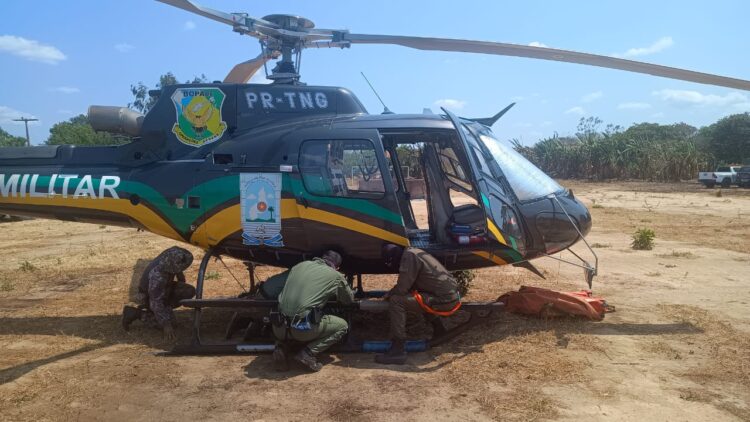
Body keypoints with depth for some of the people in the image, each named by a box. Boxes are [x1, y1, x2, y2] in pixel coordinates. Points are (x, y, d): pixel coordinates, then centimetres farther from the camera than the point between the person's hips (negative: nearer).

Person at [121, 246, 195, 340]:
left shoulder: (172, 255, -22)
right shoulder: (157, 276, -41)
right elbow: (156, 302, -35)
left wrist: (180, 277, 20)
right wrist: (166, 325, -33)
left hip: (164, 288, 7)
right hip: (150, 296, -7)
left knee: (189, 291, -10)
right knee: (169, 324, -18)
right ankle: (135, 313, -6)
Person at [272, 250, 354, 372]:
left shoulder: (299, 265, 15)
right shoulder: (336, 276, 4)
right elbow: (349, 300, 20)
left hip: (278, 328, 5)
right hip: (303, 329, -5)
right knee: (342, 326, 17)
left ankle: (280, 346, 11)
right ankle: (307, 353, 0)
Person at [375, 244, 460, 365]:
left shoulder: (409, 256, -13)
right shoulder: (414, 253, 16)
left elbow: (401, 289, -16)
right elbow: (408, 285, 27)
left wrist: (388, 295, 3)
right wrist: (392, 292, 21)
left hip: (444, 301, -10)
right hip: (453, 297, 10)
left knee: (396, 301, -14)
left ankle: (398, 351, -13)